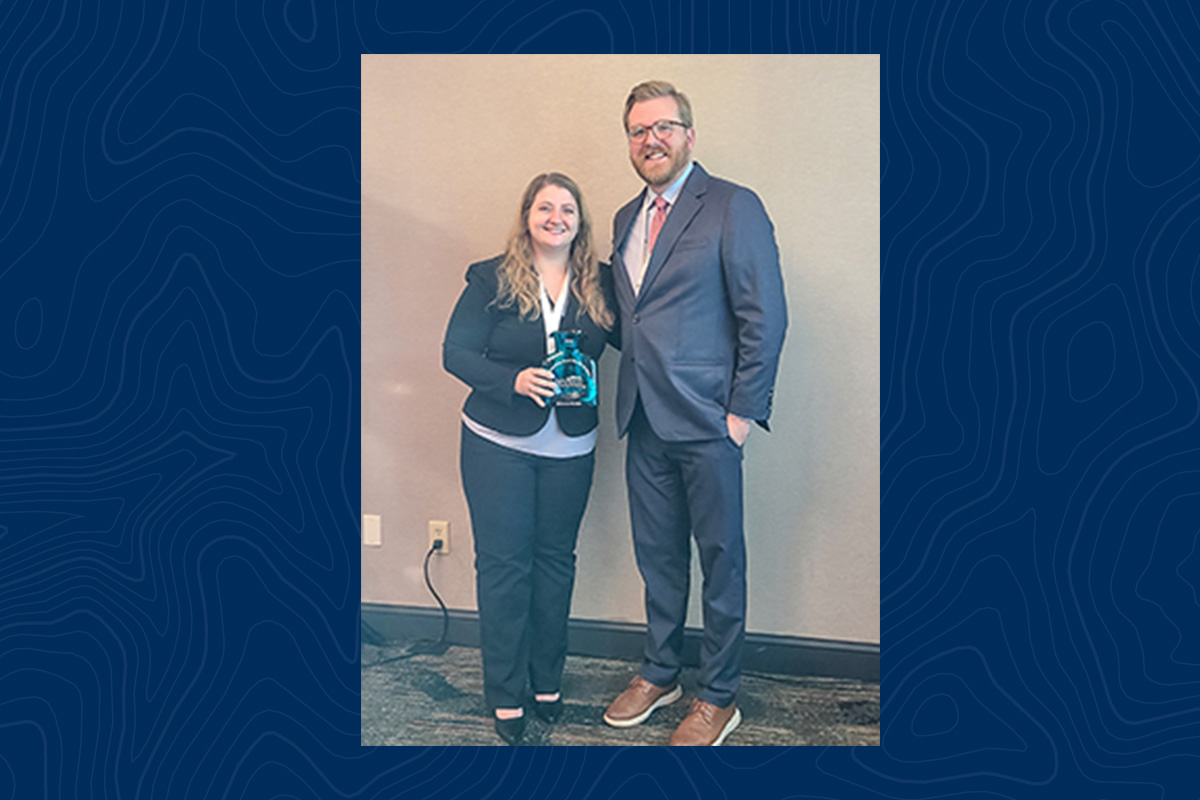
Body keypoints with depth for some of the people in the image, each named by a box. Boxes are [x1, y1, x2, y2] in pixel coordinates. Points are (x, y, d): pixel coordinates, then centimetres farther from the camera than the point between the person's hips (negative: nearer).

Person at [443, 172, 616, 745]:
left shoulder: (600, 284, 2)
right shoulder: (491, 280, -5)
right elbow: (456, 352, -8)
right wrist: (512, 380, -23)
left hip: (571, 447, 3)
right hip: (498, 444, -2)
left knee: (555, 559, 11)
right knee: (503, 563, 2)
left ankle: (547, 681, 29)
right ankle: (505, 694, 17)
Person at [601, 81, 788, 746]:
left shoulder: (734, 208, -7)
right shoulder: (626, 220, 15)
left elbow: (765, 317, -10)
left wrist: (743, 412, -13)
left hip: (706, 421, -6)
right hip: (645, 421, 7)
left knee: (720, 561, 6)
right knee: (657, 556, 17)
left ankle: (718, 698, 21)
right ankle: (658, 674, 34)